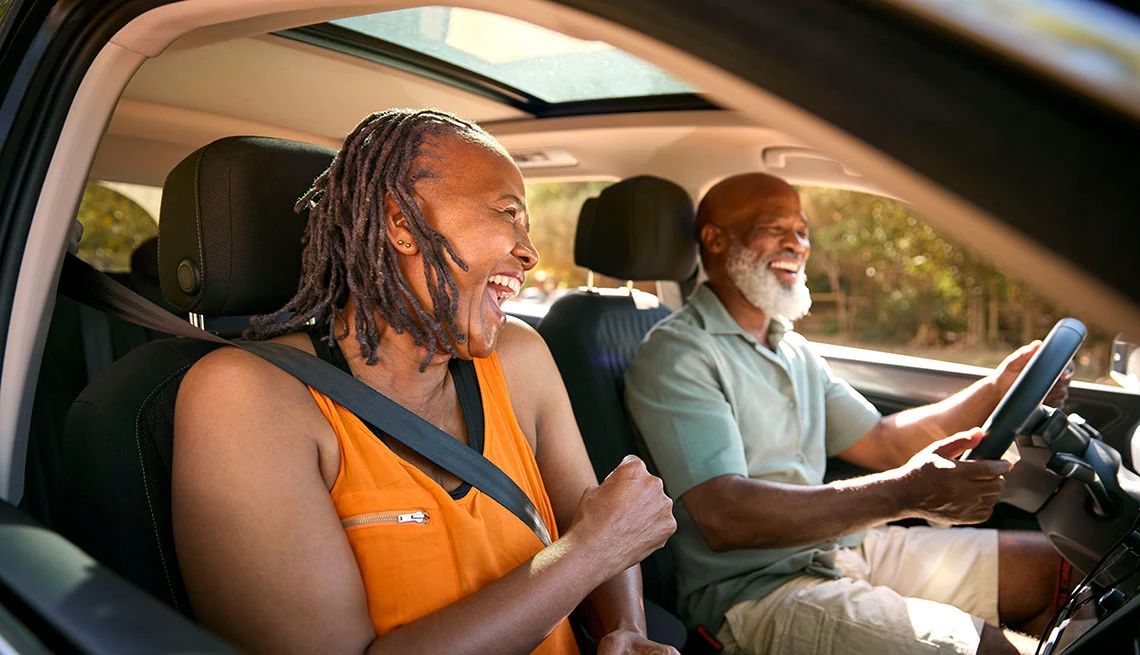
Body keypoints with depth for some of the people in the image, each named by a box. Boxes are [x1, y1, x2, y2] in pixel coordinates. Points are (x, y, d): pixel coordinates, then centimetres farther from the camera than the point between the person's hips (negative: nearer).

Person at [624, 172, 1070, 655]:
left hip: (846, 547, 9)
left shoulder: (794, 351, 15)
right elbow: (723, 517, -26)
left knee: (1048, 568, 9)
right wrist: (904, 493, -30)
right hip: (754, 588, -9)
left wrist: (999, 387, 6)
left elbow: (884, 443, 18)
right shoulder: (678, 353, -15)